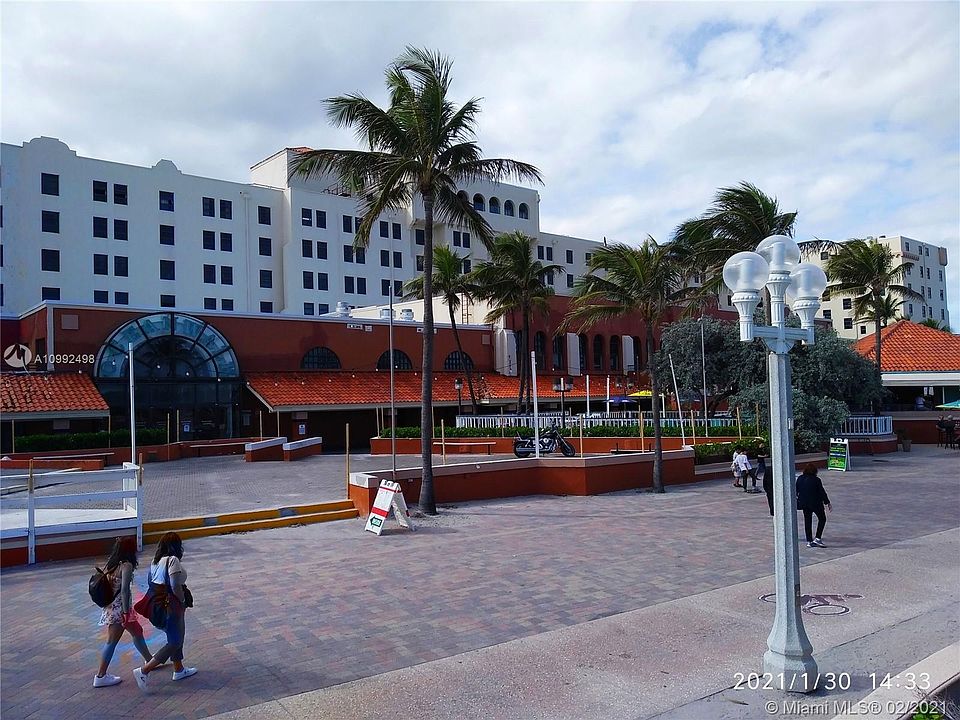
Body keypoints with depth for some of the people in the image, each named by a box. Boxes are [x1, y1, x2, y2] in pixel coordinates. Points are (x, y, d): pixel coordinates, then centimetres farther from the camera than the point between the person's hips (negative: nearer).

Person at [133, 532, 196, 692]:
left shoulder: (156, 561, 6)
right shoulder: (173, 560, -20)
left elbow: (150, 581, 11)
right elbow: (175, 586, -26)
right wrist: (183, 600, -9)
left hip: (157, 605, 9)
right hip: (171, 607, -9)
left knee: (175, 637, 22)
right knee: (174, 642, 0)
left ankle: (179, 670, 34)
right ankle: (144, 671, -4)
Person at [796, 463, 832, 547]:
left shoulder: (800, 479, -1)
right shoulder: (816, 480, -14)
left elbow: (796, 490, 7)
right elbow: (822, 492, -10)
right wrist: (828, 503, -1)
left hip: (804, 503, 5)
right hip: (815, 503, -5)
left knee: (807, 521, 11)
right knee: (822, 519, 12)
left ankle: (809, 541, 12)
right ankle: (817, 538, 3)